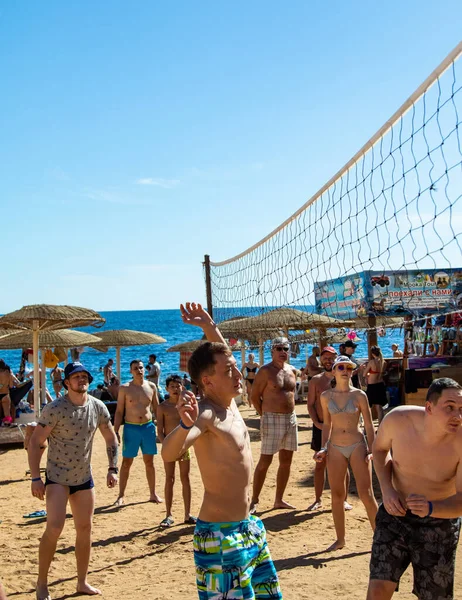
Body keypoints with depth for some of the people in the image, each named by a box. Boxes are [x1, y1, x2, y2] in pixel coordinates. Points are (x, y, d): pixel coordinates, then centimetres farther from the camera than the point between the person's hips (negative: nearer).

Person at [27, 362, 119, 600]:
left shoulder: (98, 407, -3)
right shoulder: (55, 409, -17)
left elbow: (111, 438, 10)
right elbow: (34, 443, -14)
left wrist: (112, 468, 2)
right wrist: (35, 478, -18)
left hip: (84, 478, 5)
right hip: (57, 478, -5)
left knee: (85, 529, 9)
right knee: (54, 527, -16)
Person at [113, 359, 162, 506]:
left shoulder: (151, 387, 3)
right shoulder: (124, 388, -4)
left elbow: (156, 409, 9)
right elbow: (119, 412, -1)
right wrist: (116, 432, -7)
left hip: (148, 427, 2)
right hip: (131, 428, -2)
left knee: (149, 462, 10)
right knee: (126, 462, 4)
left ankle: (153, 494, 20)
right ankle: (121, 496, 13)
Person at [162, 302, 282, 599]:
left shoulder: (230, 402, 5)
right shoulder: (207, 415, -21)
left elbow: (220, 354, 23)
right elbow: (169, 453, -40)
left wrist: (210, 327, 12)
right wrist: (185, 424, -57)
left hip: (249, 527, 9)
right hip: (220, 534, -9)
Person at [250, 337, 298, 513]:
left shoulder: (292, 370, 11)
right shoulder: (265, 371, -9)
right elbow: (254, 396, -7)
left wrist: (289, 412, 13)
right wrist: (265, 415, -3)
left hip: (291, 418, 7)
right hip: (272, 419, -7)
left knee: (286, 461, 10)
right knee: (265, 461, -4)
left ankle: (279, 499, 21)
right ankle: (254, 501, 4)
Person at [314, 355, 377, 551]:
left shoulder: (359, 395, -3)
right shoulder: (326, 396, 4)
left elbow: (369, 425, 0)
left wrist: (372, 451, -7)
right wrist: (323, 448, 4)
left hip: (358, 446, -2)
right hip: (335, 448, 3)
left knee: (366, 494, -6)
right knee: (337, 495, 6)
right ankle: (340, 539, 18)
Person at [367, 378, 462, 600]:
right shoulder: (398, 419, -21)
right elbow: (379, 448, 2)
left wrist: (431, 508, -41)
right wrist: (386, 488, -13)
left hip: (439, 522, 0)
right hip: (395, 514, 1)